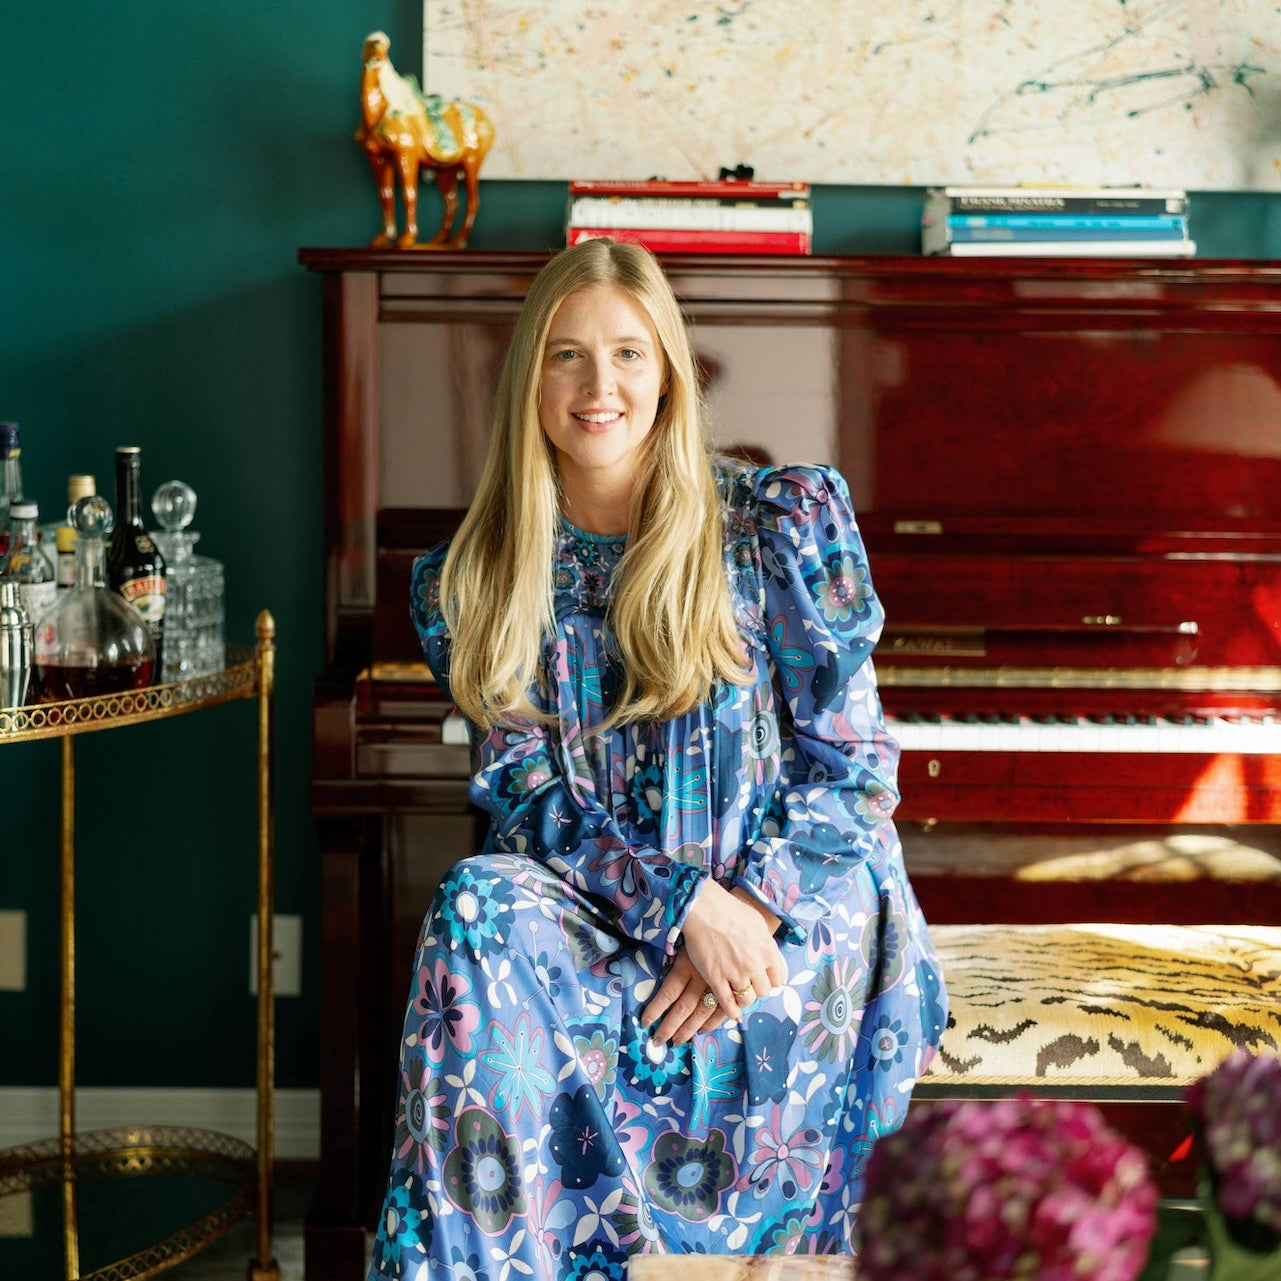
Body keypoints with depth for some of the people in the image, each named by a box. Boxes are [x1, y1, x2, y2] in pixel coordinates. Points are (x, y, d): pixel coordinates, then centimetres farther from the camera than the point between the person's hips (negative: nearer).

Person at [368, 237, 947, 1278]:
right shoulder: (471, 583, 8)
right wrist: (687, 907, -16)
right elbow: (527, 796, 1)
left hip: (798, 893, -2)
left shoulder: (785, 519, 3)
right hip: (604, 911, 3)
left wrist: (753, 910, -17)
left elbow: (850, 761, 0)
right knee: (482, 908, -32)